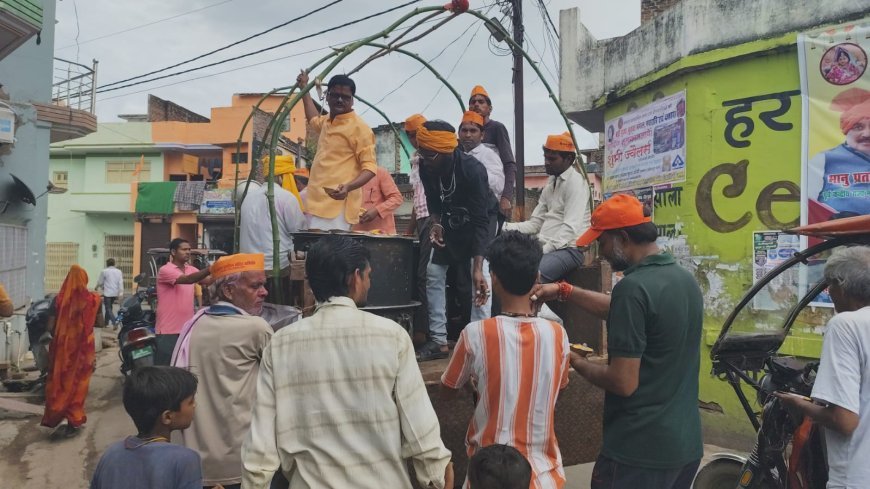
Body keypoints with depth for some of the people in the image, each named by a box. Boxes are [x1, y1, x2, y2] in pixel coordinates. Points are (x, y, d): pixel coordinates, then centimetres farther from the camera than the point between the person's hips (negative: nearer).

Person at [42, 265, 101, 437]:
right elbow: (100, 323, 1)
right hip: (83, 347, -1)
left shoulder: (59, 299, -5)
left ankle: (55, 416, 14)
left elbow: (50, 326, -2)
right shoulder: (92, 299, -8)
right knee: (77, 383, 9)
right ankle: (74, 420, 14)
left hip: (62, 347, 1)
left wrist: (58, 336, 15)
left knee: (59, 381, 12)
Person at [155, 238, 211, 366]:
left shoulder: (191, 270, 11)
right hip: (168, 330, -6)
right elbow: (188, 279, -27)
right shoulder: (165, 270, -12)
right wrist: (211, 269, -39)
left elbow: (208, 281, -3)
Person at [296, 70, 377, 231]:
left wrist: (348, 187, -28)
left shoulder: (359, 127, -6)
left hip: (337, 205, -8)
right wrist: (304, 88, 48)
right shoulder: (327, 121, 20)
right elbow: (314, 120, 45)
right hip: (318, 202, 8)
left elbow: (370, 167, -11)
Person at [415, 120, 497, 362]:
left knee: (471, 284, -18)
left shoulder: (473, 170, -35)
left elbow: (480, 222, -36)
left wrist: (477, 269, -42)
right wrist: (436, 223, -20)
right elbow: (433, 200, 2)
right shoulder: (426, 169, -18)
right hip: (450, 223, 6)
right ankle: (438, 341, 1)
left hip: (479, 223, -6)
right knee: (434, 274, -4)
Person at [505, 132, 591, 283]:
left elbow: (570, 228, -18)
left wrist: (543, 250, -26)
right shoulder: (550, 183, 18)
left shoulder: (575, 182, -7)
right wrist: (506, 226, -2)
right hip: (545, 247, 8)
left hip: (568, 249, -8)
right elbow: (535, 223, 14)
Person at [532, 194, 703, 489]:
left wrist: (578, 364, -5)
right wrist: (563, 291, 19)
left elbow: (623, 382, -22)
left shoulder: (633, 287, -21)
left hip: (640, 449, -8)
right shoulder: (685, 279, 6)